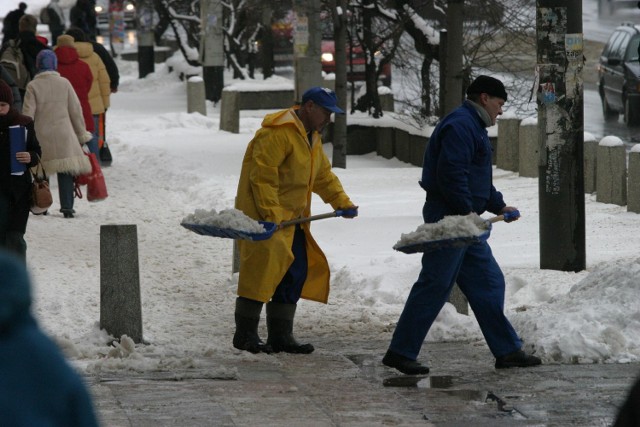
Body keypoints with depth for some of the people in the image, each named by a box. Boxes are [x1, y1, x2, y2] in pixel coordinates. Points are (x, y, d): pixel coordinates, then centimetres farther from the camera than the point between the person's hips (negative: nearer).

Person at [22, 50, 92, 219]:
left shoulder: (33, 86, -4)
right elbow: (76, 110, 4)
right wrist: (82, 134, 14)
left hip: (42, 135, -1)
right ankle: (67, 206, -4)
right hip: (64, 134, 1)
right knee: (66, 170, 4)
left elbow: (28, 114, -6)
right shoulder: (64, 83, 1)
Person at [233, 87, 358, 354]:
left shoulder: (311, 137, 16)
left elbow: (324, 175, 25)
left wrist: (342, 202, 13)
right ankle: (245, 335, -5)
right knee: (264, 270, -12)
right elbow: (262, 176, -23)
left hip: (291, 219, 10)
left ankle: (280, 337, 13)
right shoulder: (277, 133, -18)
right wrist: (271, 215, -27)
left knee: (296, 274, 7)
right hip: (264, 216, -10)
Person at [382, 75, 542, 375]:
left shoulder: (472, 126, 23)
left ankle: (507, 351, 14)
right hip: (449, 217, -11)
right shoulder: (461, 126, -14)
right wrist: (467, 210, -23)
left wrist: (498, 206, 31)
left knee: (488, 283, 11)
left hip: (463, 219, 11)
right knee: (435, 285, -9)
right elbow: (451, 173, -24)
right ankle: (400, 353, -5)